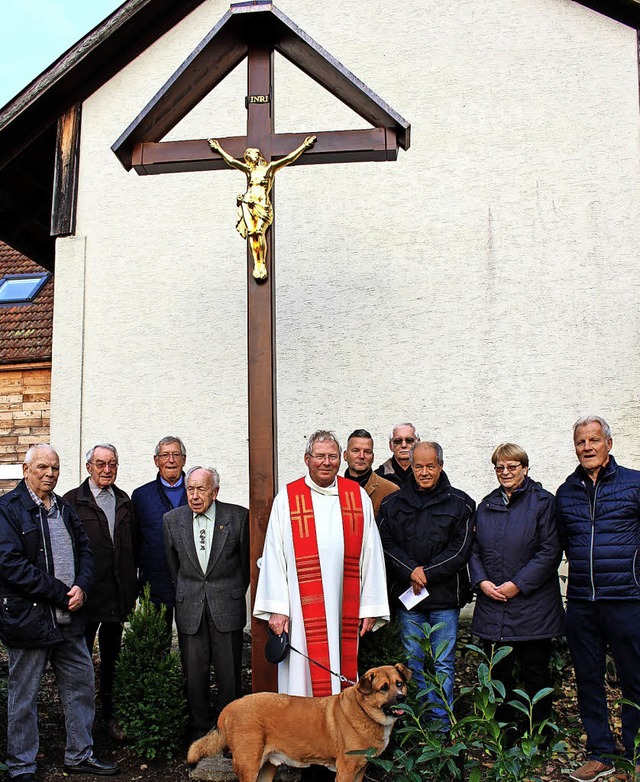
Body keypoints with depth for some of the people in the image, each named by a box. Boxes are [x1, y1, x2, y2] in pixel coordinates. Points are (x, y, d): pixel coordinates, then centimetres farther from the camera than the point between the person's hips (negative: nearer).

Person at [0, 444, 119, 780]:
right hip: (29, 618, -7)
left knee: (81, 685, 13)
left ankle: (80, 755, 29)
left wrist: (82, 587, -5)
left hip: (69, 618, 7)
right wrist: (60, 593, -17)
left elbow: (84, 549, 15)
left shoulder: (64, 509, 13)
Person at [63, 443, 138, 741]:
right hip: (85, 594, -4)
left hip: (118, 595, 4)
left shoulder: (124, 501, 10)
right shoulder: (72, 501, -5)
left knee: (112, 658, 15)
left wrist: (132, 590, 9)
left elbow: (132, 548, 12)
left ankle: (110, 714, 28)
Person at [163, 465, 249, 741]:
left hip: (227, 607, -2)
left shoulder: (238, 516, -4)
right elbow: (171, 565, 13)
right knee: (193, 674, 7)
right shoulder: (172, 519, 3)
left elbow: (246, 560, 6)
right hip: (189, 608, 2)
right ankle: (199, 732, 23)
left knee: (230, 674, 3)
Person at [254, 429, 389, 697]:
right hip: (303, 610, -2)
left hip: (346, 609, 2)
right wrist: (276, 608, -6)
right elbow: (274, 556, -1)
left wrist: (370, 607, 3)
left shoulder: (358, 497, 7)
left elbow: (370, 554, 6)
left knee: (344, 671, 8)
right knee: (307, 675, 1)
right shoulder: (286, 499, 1)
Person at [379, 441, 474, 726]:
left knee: (443, 663, 3)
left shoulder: (459, 503, 1)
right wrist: (411, 571, -12)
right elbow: (387, 545, 2)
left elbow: (460, 549, -4)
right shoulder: (393, 504, 8)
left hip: (445, 595, -2)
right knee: (414, 661, 9)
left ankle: (443, 724, 14)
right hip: (406, 595, 2)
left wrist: (426, 574, -11)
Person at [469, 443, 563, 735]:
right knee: (498, 673, 10)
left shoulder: (543, 502, -4)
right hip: (492, 606, 4)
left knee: (535, 672, 5)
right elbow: (474, 550, 13)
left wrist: (518, 584, -15)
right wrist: (481, 581, -5)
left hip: (532, 607, -4)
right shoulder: (486, 506, 12)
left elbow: (550, 552, -11)